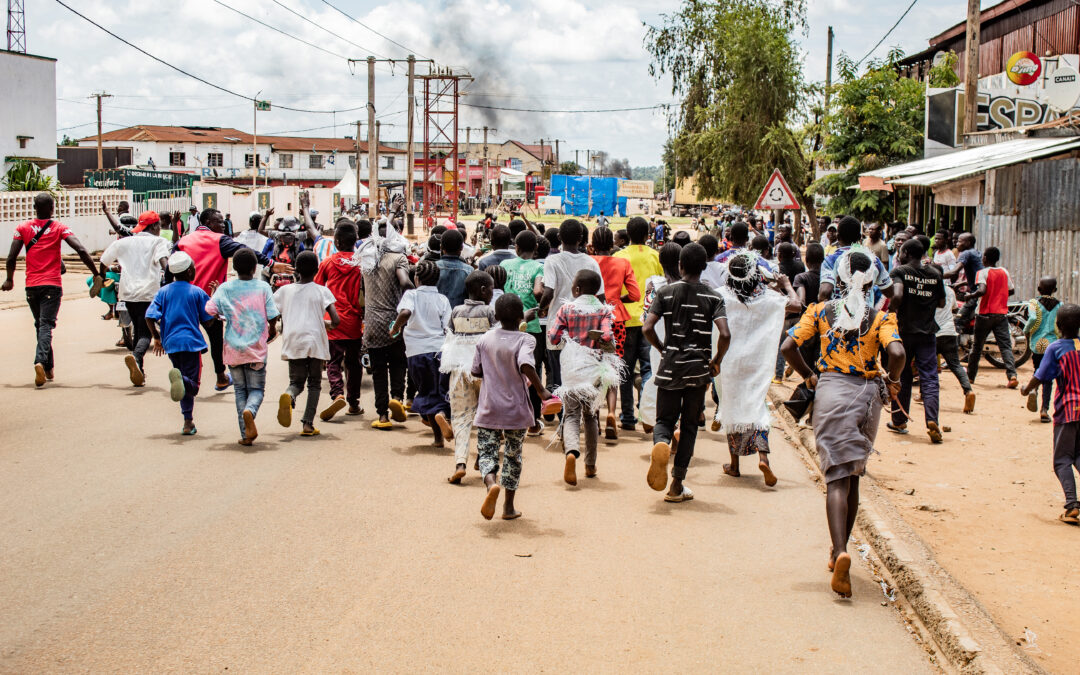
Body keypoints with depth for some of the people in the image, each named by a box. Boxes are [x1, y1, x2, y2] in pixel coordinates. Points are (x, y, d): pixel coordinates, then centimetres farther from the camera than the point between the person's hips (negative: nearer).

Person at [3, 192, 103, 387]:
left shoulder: (23, 228, 4)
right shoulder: (59, 228, -1)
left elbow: (11, 257, 0)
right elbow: (81, 250, -12)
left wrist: (9, 280, 16)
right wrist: (97, 275, -7)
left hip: (31, 285, 2)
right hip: (52, 285, -2)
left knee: (40, 325, 16)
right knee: (46, 325, -6)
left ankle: (48, 368, 20)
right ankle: (41, 362, -29)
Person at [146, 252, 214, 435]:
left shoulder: (163, 292, 7)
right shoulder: (198, 292, 0)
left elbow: (150, 317, -2)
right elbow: (208, 320, 2)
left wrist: (157, 338, 12)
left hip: (171, 343, 4)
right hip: (191, 342, -4)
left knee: (185, 387, 17)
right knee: (192, 385, -5)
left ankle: (188, 422, 15)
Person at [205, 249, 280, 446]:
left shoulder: (225, 288, 0)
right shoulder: (263, 287, -2)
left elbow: (210, 310, -10)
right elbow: (272, 317, -5)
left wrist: (221, 317, 12)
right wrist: (272, 332, 15)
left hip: (233, 348, 1)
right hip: (256, 348, -1)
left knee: (240, 389, 13)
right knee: (257, 389, 10)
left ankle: (246, 434, 4)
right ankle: (249, 410, -25)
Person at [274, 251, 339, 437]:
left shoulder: (285, 290, 8)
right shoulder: (322, 291, 2)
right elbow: (336, 320, -7)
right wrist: (329, 325, 16)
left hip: (292, 343, 2)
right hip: (315, 341, -2)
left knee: (296, 381, 12)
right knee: (314, 383, 12)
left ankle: (288, 396, -24)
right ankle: (308, 424, 0)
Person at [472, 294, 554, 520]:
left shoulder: (486, 339, 0)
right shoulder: (524, 340, -11)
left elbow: (476, 371, 6)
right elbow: (526, 365, -29)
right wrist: (541, 391, -23)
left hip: (488, 410, 1)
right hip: (516, 410, -1)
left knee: (486, 453, 3)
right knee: (513, 456, 14)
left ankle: (491, 483, -29)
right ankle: (508, 506, 19)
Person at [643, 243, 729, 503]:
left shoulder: (665, 293, 0)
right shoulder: (713, 297, -3)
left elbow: (647, 328, -9)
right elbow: (724, 334, -16)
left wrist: (663, 349, 8)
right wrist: (717, 361, 0)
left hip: (670, 367, 0)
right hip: (698, 369, 0)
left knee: (664, 419, 12)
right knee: (689, 425, 10)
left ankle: (661, 443, -25)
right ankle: (677, 486, 9)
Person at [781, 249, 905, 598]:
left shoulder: (820, 311, 2)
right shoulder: (880, 318, 0)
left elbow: (789, 346, -7)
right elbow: (897, 353, -18)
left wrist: (808, 376, 8)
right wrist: (892, 380, 2)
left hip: (831, 390, -1)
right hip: (867, 394, 1)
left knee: (837, 477, -4)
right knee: (853, 476, 18)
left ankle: (840, 552, -26)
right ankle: (838, 551, 27)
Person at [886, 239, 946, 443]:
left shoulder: (900, 271, -5)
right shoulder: (935, 274, 7)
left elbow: (897, 296, -22)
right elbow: (941, 303, 14)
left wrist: (889, 312, -7)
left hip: (904, 330, -2)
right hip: (927, 332, 2)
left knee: (902, 377, 12)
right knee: (929, 378, -2)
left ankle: (899, 421, 22)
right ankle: (932, 421, -19)